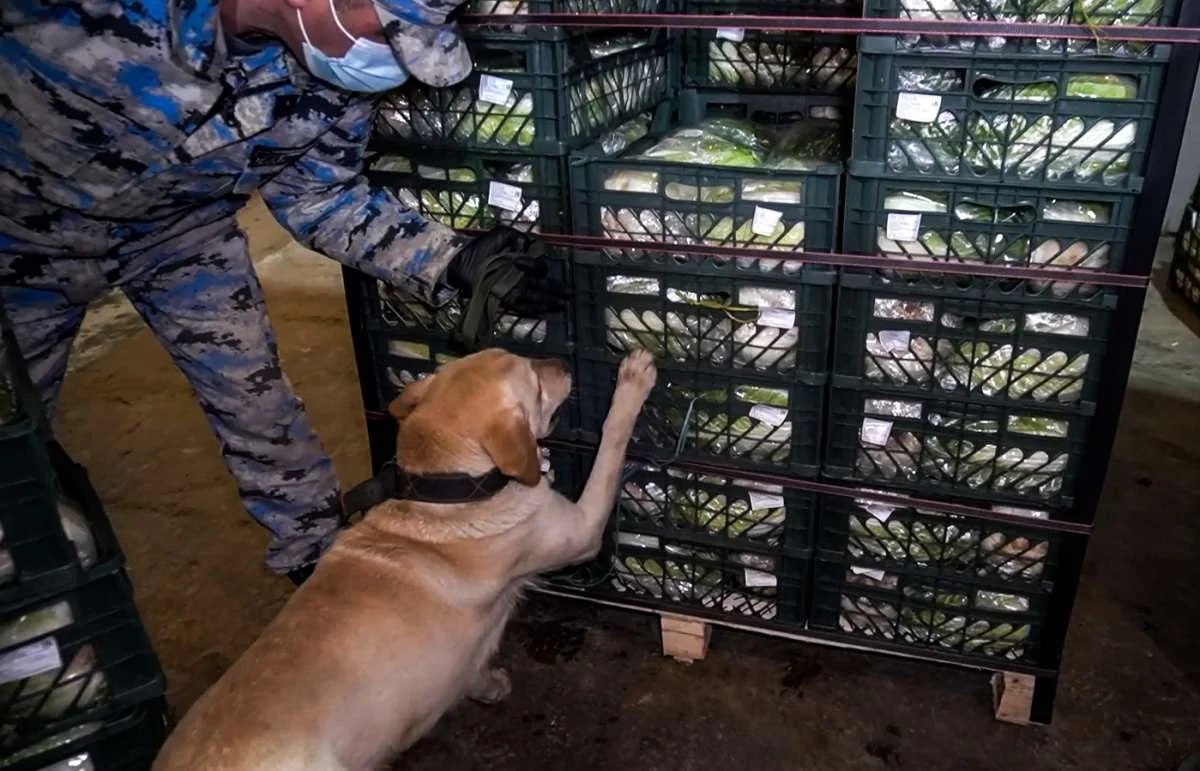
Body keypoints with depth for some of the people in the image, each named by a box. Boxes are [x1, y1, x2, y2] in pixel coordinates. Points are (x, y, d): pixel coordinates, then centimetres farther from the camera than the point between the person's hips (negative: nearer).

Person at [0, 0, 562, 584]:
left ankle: (323, 561, 28)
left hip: (181, 228, 2)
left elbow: (322, 199, -12)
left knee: (256, 403, 4)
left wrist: (451, 260, -24)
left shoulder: (336, 78, -25)